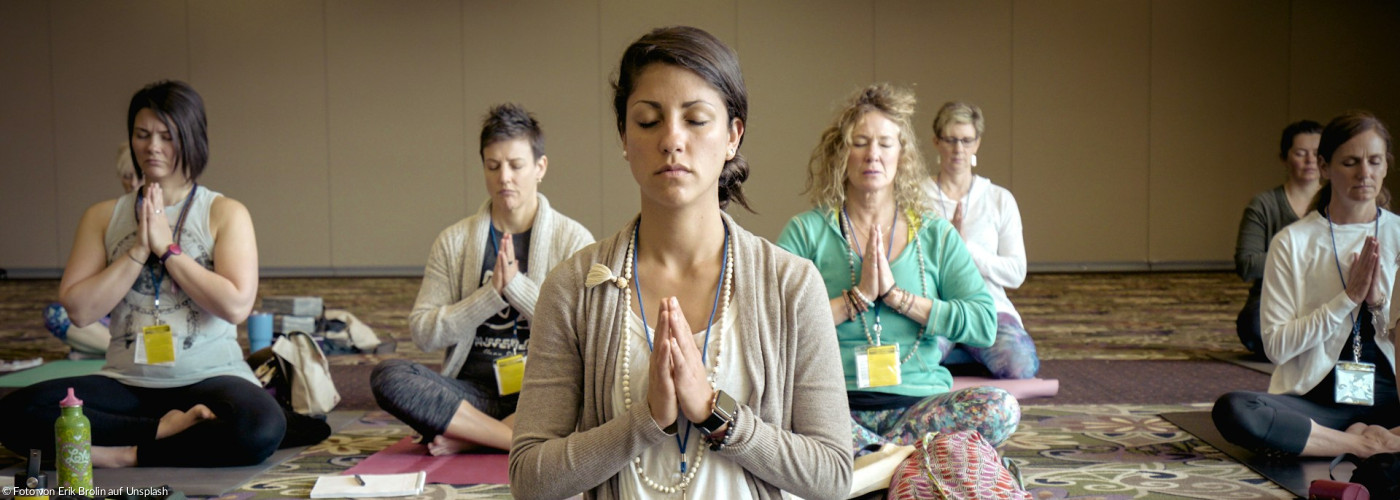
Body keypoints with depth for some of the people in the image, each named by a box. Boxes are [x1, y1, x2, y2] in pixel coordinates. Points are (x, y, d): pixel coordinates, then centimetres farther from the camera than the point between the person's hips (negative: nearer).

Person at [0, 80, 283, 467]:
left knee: (262, 427, -36)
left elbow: (236, 306, -11)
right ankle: (164, 428, -16)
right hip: (127, 383, 3)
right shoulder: (103, 217, 10)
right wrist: (139, 250, -8)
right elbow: (78, 310, 0)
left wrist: (167, 247, -9)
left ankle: (125, 454, -17)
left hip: (209, 378, -2)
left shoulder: (225, 213, 2)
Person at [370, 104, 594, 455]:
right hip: (474, 392, 2)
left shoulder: (573, 239, 5)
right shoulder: (454, 241, 10)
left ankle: (468, 436, -23)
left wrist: (515, 284, -13)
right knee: (387, 376, -26)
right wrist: (492, 292, -10)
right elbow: (423, 333, 2)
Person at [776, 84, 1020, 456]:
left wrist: (895, 294, -6)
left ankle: (863, 455, -23)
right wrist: (858, 296, -9)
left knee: (999, 408, -29)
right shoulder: (806, 232, 8)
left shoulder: (937, 235, 13)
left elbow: (985, 324, 0)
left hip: (920, 403, 2)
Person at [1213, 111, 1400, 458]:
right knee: (1231, 411, -34)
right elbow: (1276, 345, -6)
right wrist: (1348, 297, -12)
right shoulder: (1293, 242, 2)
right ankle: (1370, 443, -21)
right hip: (1316, 398, 0)